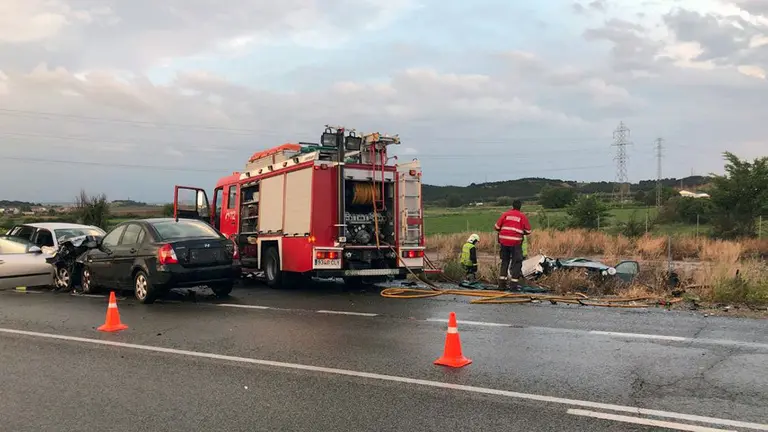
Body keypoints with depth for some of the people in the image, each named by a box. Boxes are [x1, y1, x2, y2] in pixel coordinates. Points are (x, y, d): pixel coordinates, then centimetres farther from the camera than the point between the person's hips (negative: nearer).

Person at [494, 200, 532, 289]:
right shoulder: (523, 216, 2)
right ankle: (514, 283, -1)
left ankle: (502, 284, 14)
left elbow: (496, 227, 5)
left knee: (505, 261, 15)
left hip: (504, 241, 3)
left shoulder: (505, 214, 6)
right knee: (516, 262, 5)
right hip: (516, 242, -3)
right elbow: (528, 231, 5)